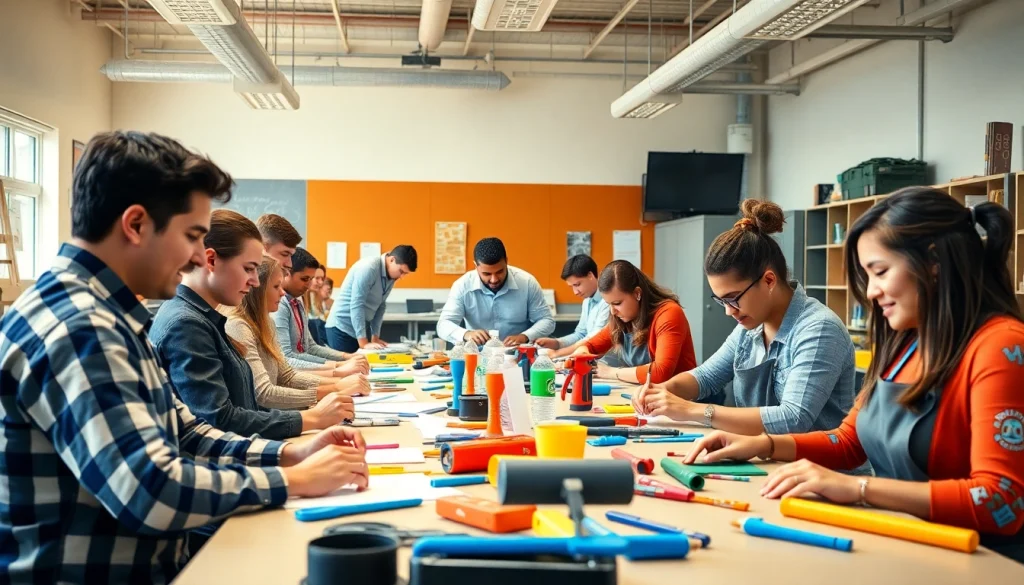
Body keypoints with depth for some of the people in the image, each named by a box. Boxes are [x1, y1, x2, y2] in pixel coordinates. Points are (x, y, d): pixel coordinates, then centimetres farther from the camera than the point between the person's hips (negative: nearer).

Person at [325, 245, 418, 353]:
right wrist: (363, 343, -26)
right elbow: (356, 305, -25)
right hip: (341, 327, -8)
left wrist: (375, 337, 7)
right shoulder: (368, 268, -21)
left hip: (362, 328, 8)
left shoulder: (392, 276, 3)